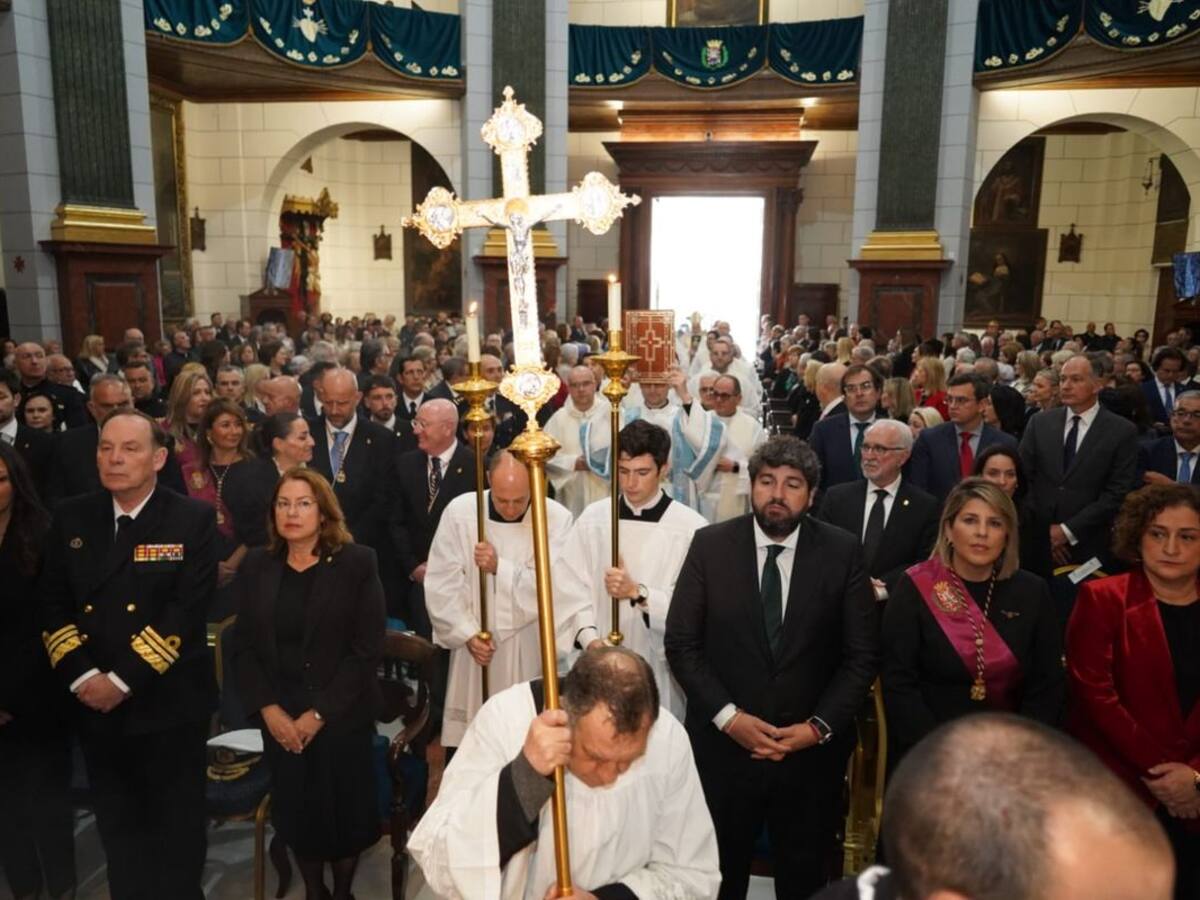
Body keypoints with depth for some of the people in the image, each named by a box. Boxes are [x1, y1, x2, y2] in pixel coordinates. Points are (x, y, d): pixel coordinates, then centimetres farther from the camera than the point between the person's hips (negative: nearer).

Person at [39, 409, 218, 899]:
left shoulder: (193, 518, -9)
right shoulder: (71, 517, 4)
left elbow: (187, 609, -15)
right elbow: (52, 604, 2)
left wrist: (123, 678, -17)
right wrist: (81, 675, -10)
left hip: (168, 702, -3)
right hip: (94, 704, 4)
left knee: (177, 830, 12)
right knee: (116, 826, 18)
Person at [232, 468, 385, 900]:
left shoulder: (357, 563, -9)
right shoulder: (257, 565, 1)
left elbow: (367, 649, -12)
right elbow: (244, 646, 2)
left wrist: (319, 714, -14)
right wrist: (268, 709, -9)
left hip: (342, 717, -2)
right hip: (280, 719, 3)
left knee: (344, 809, 9)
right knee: (296, 810, 13)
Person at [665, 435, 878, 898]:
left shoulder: (843, 552, -5)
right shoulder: (710, 545, -6)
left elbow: (863, 654, -3)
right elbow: (681, 643, -5)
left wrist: (819, 726, -11)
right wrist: (728, 716, -13)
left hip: (811, 750, 1)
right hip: (723, 744, 0)